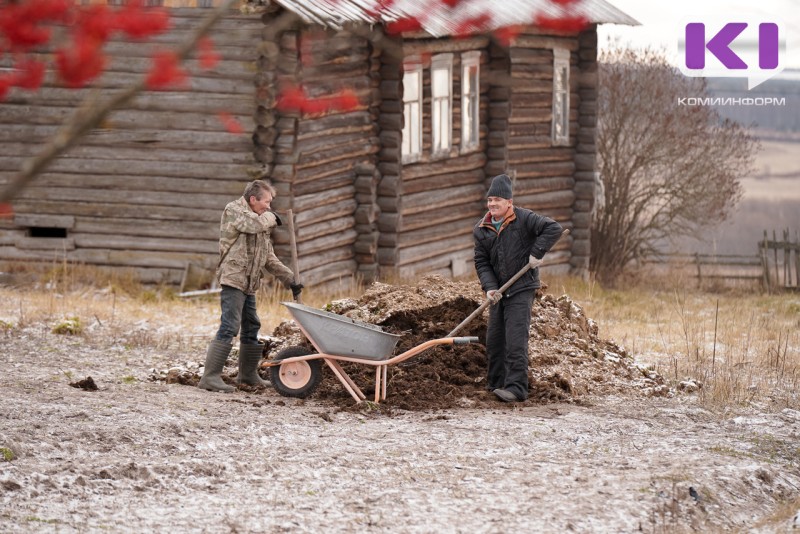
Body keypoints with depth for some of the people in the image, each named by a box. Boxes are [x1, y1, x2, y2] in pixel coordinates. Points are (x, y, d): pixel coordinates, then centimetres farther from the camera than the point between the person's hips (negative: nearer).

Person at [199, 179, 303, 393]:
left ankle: (248, 374, 31)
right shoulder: (234, 210, -4)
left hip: (249, 284, 9)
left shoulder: (261, 223, 21)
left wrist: (290, 279, 15)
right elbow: (255, 223, -24)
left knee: (251, 327, 17)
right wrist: (270, 217, -3)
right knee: (229, 327, -16)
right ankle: (210, 376, -18)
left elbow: (269, 259, 24)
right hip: (233, 279, -9)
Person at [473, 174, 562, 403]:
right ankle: (495, 385, 22)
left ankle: (516, 388, -16)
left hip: (522, 289, -6)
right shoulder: (481, 230, 4)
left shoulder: (524, 219, -10)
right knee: (494, 340, 10)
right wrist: (489, 287, -12)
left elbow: (553, 228, -15)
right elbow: (482, 262, 3)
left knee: (515, 340, -14)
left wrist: (537, 252, -20)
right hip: (499, 291, 6)